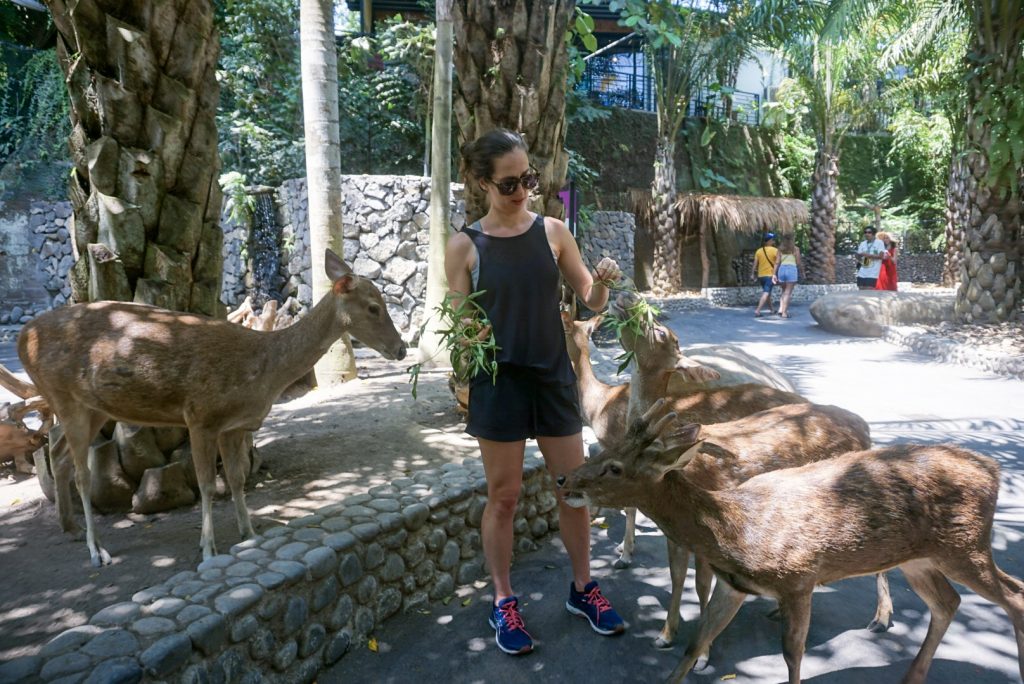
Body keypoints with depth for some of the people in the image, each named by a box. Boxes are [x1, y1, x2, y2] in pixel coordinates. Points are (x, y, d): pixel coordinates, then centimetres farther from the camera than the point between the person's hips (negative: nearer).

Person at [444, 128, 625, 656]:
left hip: (554, 377, 3)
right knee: (503, 497, 8)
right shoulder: (465, 245, -5)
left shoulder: (553, 231, 1)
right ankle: (504, 603, 27)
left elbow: (591, 302, 5)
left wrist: (602, 284, -17)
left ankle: (582, 588, 33)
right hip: (498, 383, -2)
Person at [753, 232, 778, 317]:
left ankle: (771, 309, 30)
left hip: (761, 275, 5)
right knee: (766, 293, -9)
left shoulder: (758, 251, 5)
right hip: (771, 275, -5)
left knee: (767, 293, 20)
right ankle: (757, 310, -21)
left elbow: (755, 264, 1)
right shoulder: (775, 251, -5)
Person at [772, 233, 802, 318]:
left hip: (782, 269, 4)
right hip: (792, 269, -4)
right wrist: (799, 273, 12)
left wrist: (774, 274, 6)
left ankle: (781, 309, 4)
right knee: (788, 292, -1)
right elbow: (798, 263, 0)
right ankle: (784, 312, -4)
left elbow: (777, 262, 5)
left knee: (784, 291, 18)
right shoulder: (795, 249, 1)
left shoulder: (780, 249, 10)